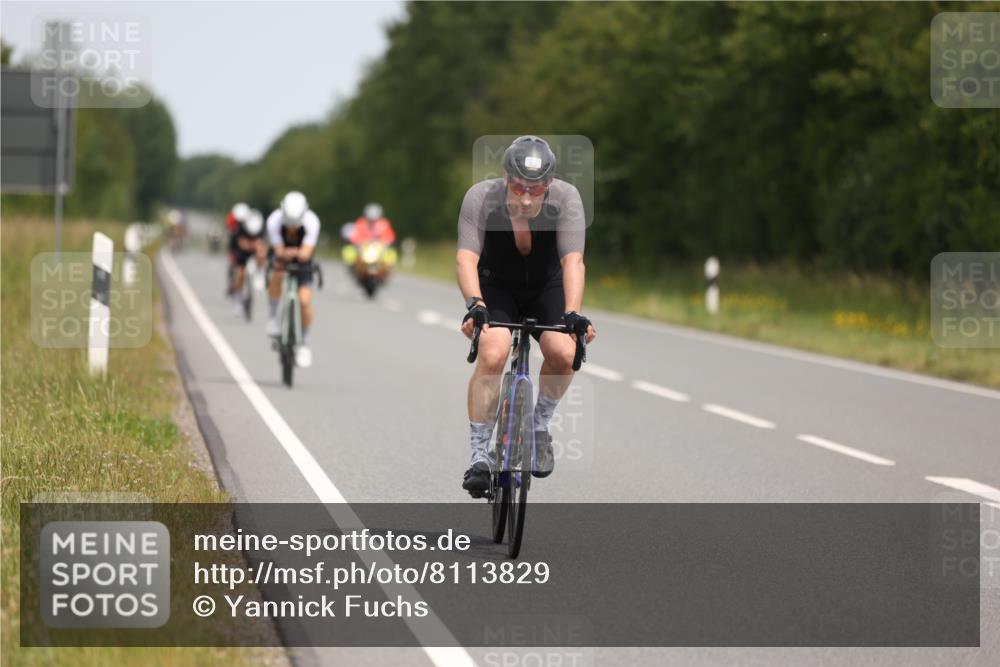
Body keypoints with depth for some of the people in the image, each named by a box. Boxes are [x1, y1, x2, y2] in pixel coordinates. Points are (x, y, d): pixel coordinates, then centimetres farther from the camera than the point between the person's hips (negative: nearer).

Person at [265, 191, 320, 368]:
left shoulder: (312, 221, -32)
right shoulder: (274, 221, -31)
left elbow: (306, 253, -37)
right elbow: (279, 251, -31)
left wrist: (296, 254, -59)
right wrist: (285, 254, -53)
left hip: (302, 260, 0)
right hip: (281, 255, 0)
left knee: (305, 300, -15)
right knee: (277, 275, -35)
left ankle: (305, 343, 3)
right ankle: (272, 317, -14)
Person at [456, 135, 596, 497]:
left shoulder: (566, 198, -26)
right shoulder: (481, 197, -28)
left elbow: (572, 261, -33)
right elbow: (466, 258, -35)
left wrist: (572, 314, -47)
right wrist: (474, 304, -52)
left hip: (546, 288, 1)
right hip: (495, 287, -1)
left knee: (563, 353, -25)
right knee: (493, 355, -27)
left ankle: (539, 427, 3)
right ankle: (479, 456, -17)